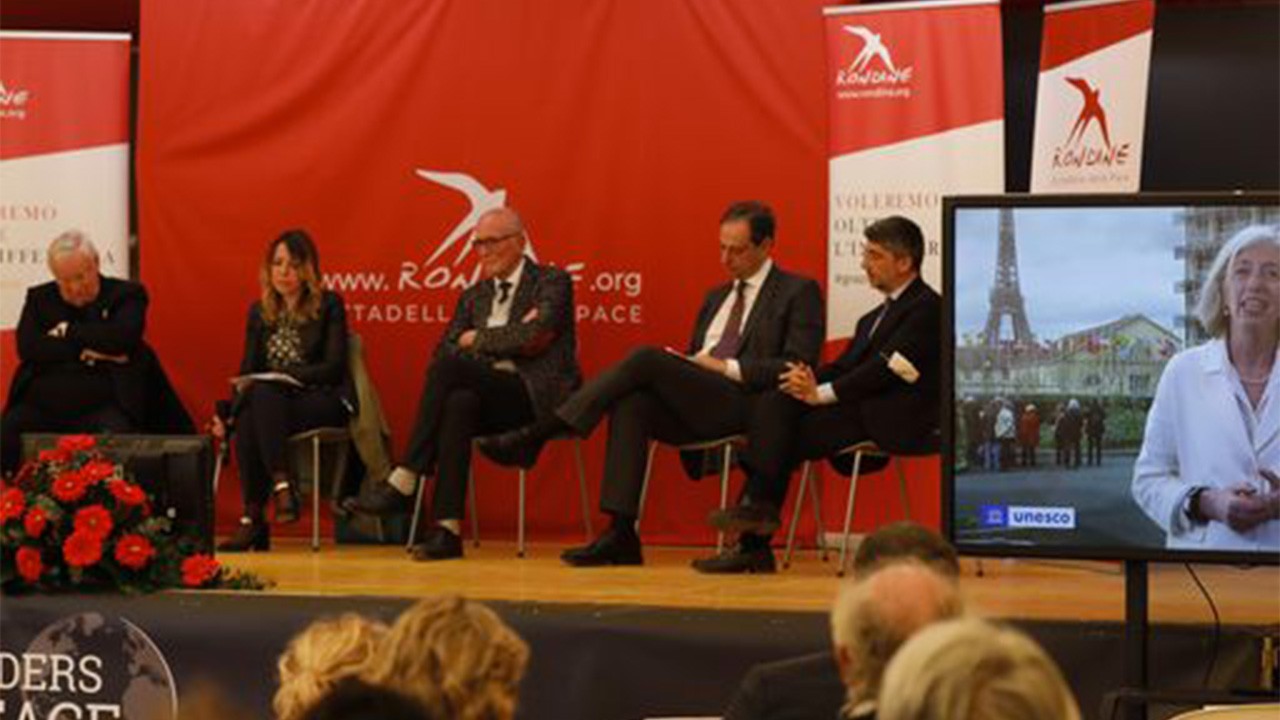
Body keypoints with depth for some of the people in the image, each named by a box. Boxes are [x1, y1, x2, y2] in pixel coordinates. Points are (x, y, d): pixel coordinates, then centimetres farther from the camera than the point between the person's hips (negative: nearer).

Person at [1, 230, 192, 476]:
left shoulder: (126, 295, 10)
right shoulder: (39, 298, 18)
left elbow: (122, 338, -11)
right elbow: (27, 347, 1)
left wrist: (68, 332, -1)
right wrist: (82, 352, -8)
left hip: (102, 404, -2)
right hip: (43, 404, 3)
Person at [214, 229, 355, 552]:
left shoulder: (329, 305, 2)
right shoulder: (259, 312, 16)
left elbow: (333, 367, -7)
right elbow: (247, 371, 11)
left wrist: (280, 378, -19)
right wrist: (227, 416, -7)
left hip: (324, 403, -4)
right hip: (271, 403, 4)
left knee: (263, 394, -35)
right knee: (245, 420, -34)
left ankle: (252, 518, -38)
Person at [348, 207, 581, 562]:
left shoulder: (552, 282, 3)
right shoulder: (475, 295, 22)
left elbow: (531, 337, -15)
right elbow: (443, 350, 9)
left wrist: (477, 339, -1)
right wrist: (503, 341, -7)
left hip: (539, 396, -5)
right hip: (492, 396, 5)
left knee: (449, 368, -26)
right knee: (459, 403, -33)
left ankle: (404, 480, -26)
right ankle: (448, 528, -40)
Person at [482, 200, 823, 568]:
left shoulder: (799, 292, 6)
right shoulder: (716, 296, 29)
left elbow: (797, 368, -6)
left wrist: (724, 366, -11)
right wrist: (685, 362, 4)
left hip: (744, 406, -6)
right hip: (696, 409, 6)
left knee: (647, 359, -25)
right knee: (631, 404, -27)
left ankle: (539, 434, -21)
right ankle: (620, 534, -34)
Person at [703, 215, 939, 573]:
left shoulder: (927, 307, -5)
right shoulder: (877, 316, 26)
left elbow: (886, 369, -15)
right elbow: (846, 366, 17)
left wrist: (821, 393, -17)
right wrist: (811, 379, -6)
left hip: (892, 419, -8)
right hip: (860, 409, 8)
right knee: (773, 404, -15)